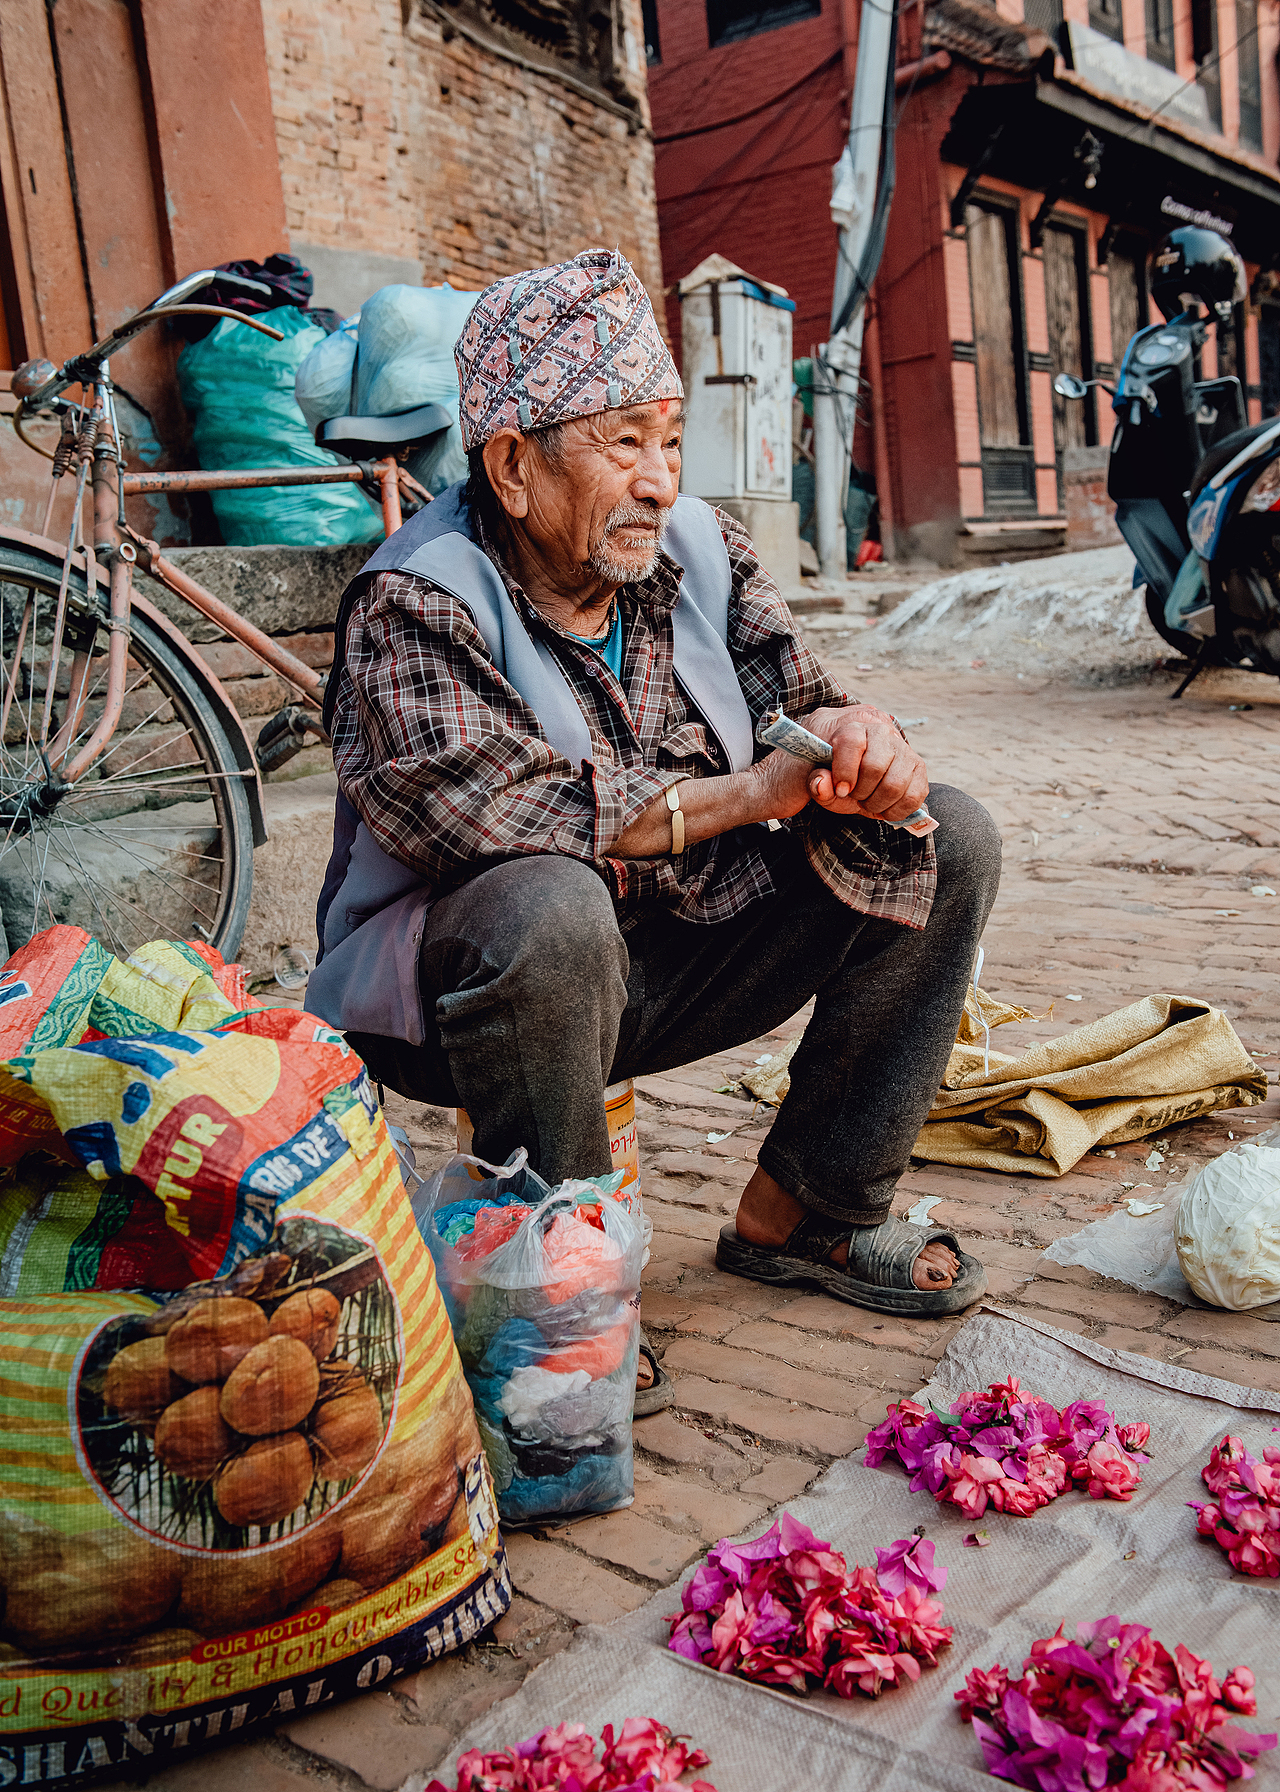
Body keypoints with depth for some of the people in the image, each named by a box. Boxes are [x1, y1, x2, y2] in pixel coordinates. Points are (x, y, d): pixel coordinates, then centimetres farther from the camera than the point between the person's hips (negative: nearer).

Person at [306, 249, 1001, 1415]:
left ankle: (803, 1214, 3)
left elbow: (799, 702, 2)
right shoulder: (414, 611, -18)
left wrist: (859, 746, -24)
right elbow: (493, 812, -32)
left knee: (947, 841, -3)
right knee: (549, 910, -41)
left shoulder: (698, 550, 1)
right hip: (465, 993, -6)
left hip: (672, 945, 7)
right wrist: (746, 793, -26)